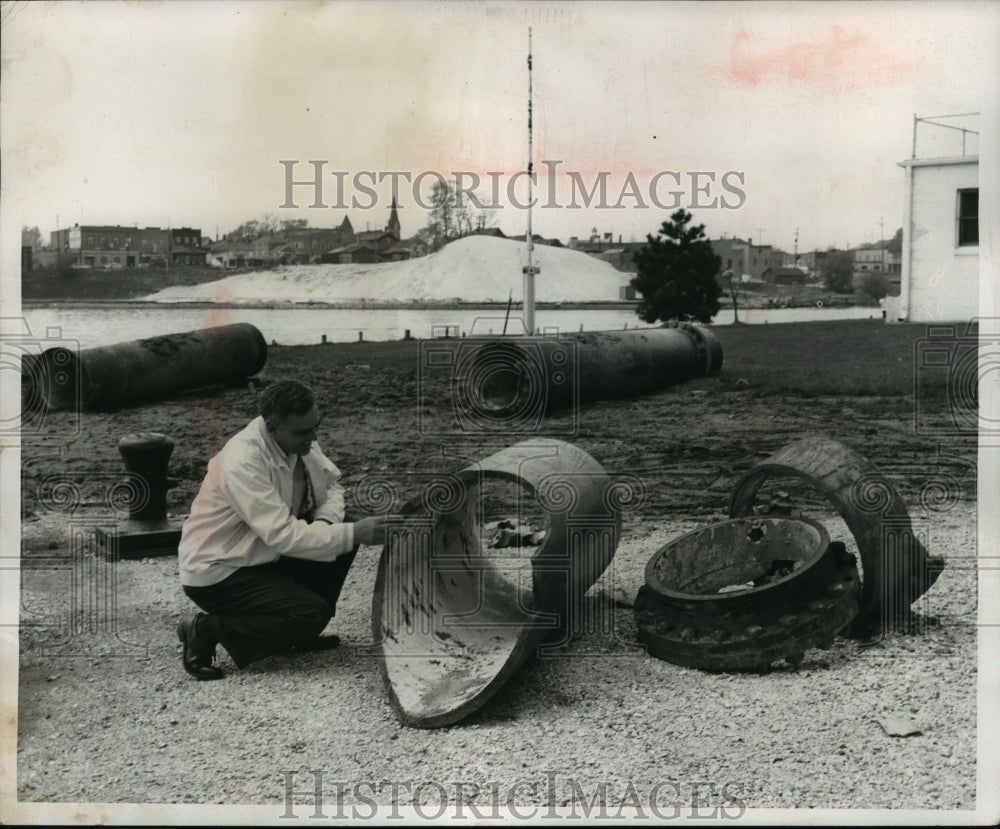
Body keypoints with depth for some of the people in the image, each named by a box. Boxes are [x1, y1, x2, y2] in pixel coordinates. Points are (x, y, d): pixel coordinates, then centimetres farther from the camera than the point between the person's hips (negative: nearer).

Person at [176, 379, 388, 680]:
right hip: (215, 574, -8)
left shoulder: (300, 441, -5)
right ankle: (206, 631, -6)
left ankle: (304, 632, 8)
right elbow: (283, 536, -32)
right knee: (313, 614, -21)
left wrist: (325, 521, -13)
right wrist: (354, 534, -31)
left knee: (341, 533, -4)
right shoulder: (243, 461, -30)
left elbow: (331, 485, 9)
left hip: (264, 554, 8)